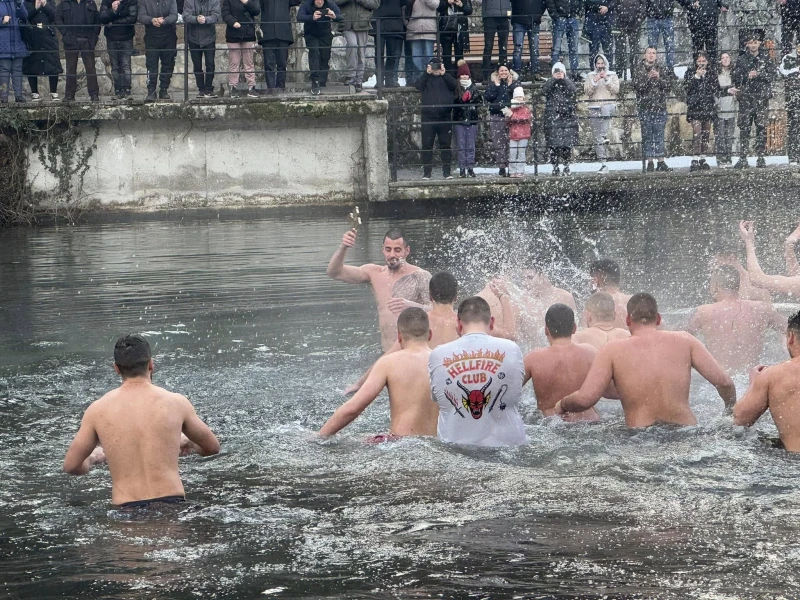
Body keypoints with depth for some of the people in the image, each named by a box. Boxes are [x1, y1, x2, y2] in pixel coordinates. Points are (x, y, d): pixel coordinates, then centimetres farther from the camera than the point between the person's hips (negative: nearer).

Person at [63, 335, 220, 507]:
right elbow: (212, 447, 21)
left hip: (126, 509, 0)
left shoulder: (98, 410, 6)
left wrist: (92, 458, 35)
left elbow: (71, 466, 12)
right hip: (170, 504, 0)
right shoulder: (176, 403, 6)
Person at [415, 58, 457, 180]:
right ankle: (426, 172, 5)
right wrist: (427, 73, -16)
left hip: (445, 118, 0)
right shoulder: (426, 78, 9)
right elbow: (418, 86, -10)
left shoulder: (445, 79, 10)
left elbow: (454, 85, -9)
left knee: (446, 145, 4)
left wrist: (444, 74, -18)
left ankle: (447, 171, 9)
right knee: (427, 146, 0)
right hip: (428, 118, 0)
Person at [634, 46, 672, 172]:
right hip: (645, 107, -1)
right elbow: (637, 86, -7)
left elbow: (667, 86, 4)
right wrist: (648, 78, -19)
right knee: (647, 135, 0)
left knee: (659, 134, 0)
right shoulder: (639, 70, 4)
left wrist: (659, 78, -12)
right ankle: (650, 161, 4)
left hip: (660, 106, 1)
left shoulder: (660, 69, 10)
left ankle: (661, 161, 2)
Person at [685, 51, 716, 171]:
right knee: (697, 133, -15)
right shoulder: (690, 72, 3)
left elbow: (716, 87, 16)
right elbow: (687, 86, -11)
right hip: (695, 107, -4)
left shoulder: (711, 72, 12)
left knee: (706, 134, 6)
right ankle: (694, 160, -19)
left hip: (708, 106, 4)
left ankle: (703, 160, 12)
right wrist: (696, 76, -19)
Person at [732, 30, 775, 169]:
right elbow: (736, 77, 7)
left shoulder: (766, 57, 7)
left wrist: (758, 74, -14)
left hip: (762, 96, 0)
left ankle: (761, 157, 2)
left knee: (761, 127, -2)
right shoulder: (742, 59, 9)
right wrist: (747, 76, -7)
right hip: (746, 98, 0)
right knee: (744, 127, -3)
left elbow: (772, 74, -2)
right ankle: (742, 158, -2)